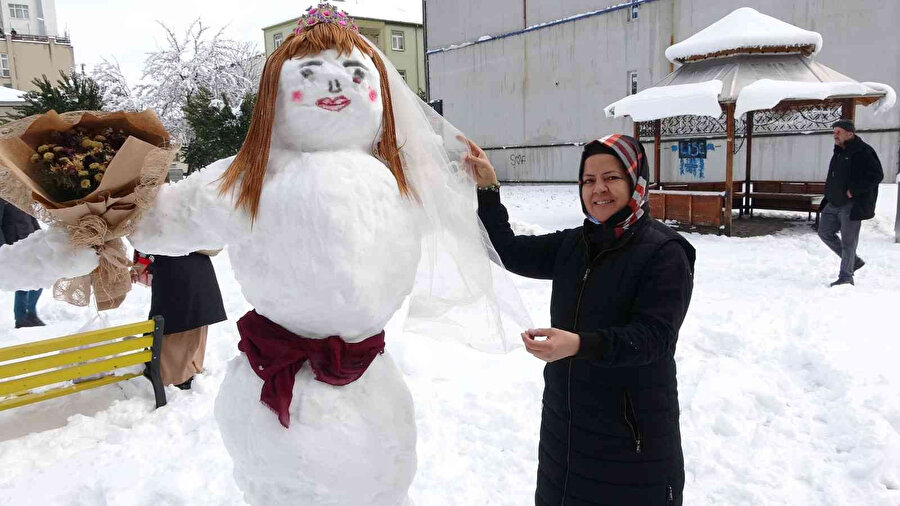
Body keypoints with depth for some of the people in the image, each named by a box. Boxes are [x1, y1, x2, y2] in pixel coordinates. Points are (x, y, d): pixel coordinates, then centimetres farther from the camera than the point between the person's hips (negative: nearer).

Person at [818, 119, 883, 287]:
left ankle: (846, 276, 6)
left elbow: (876, 175, -19)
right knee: (825, 232, 13)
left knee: (848, 241, -4)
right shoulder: (839, 152, 14)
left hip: (851, 206, -9)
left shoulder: (863, 152, -13)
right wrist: (830, 194, 14)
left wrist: (853, 190, -21)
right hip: (834, 204, 9)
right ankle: (854, 261, 27)